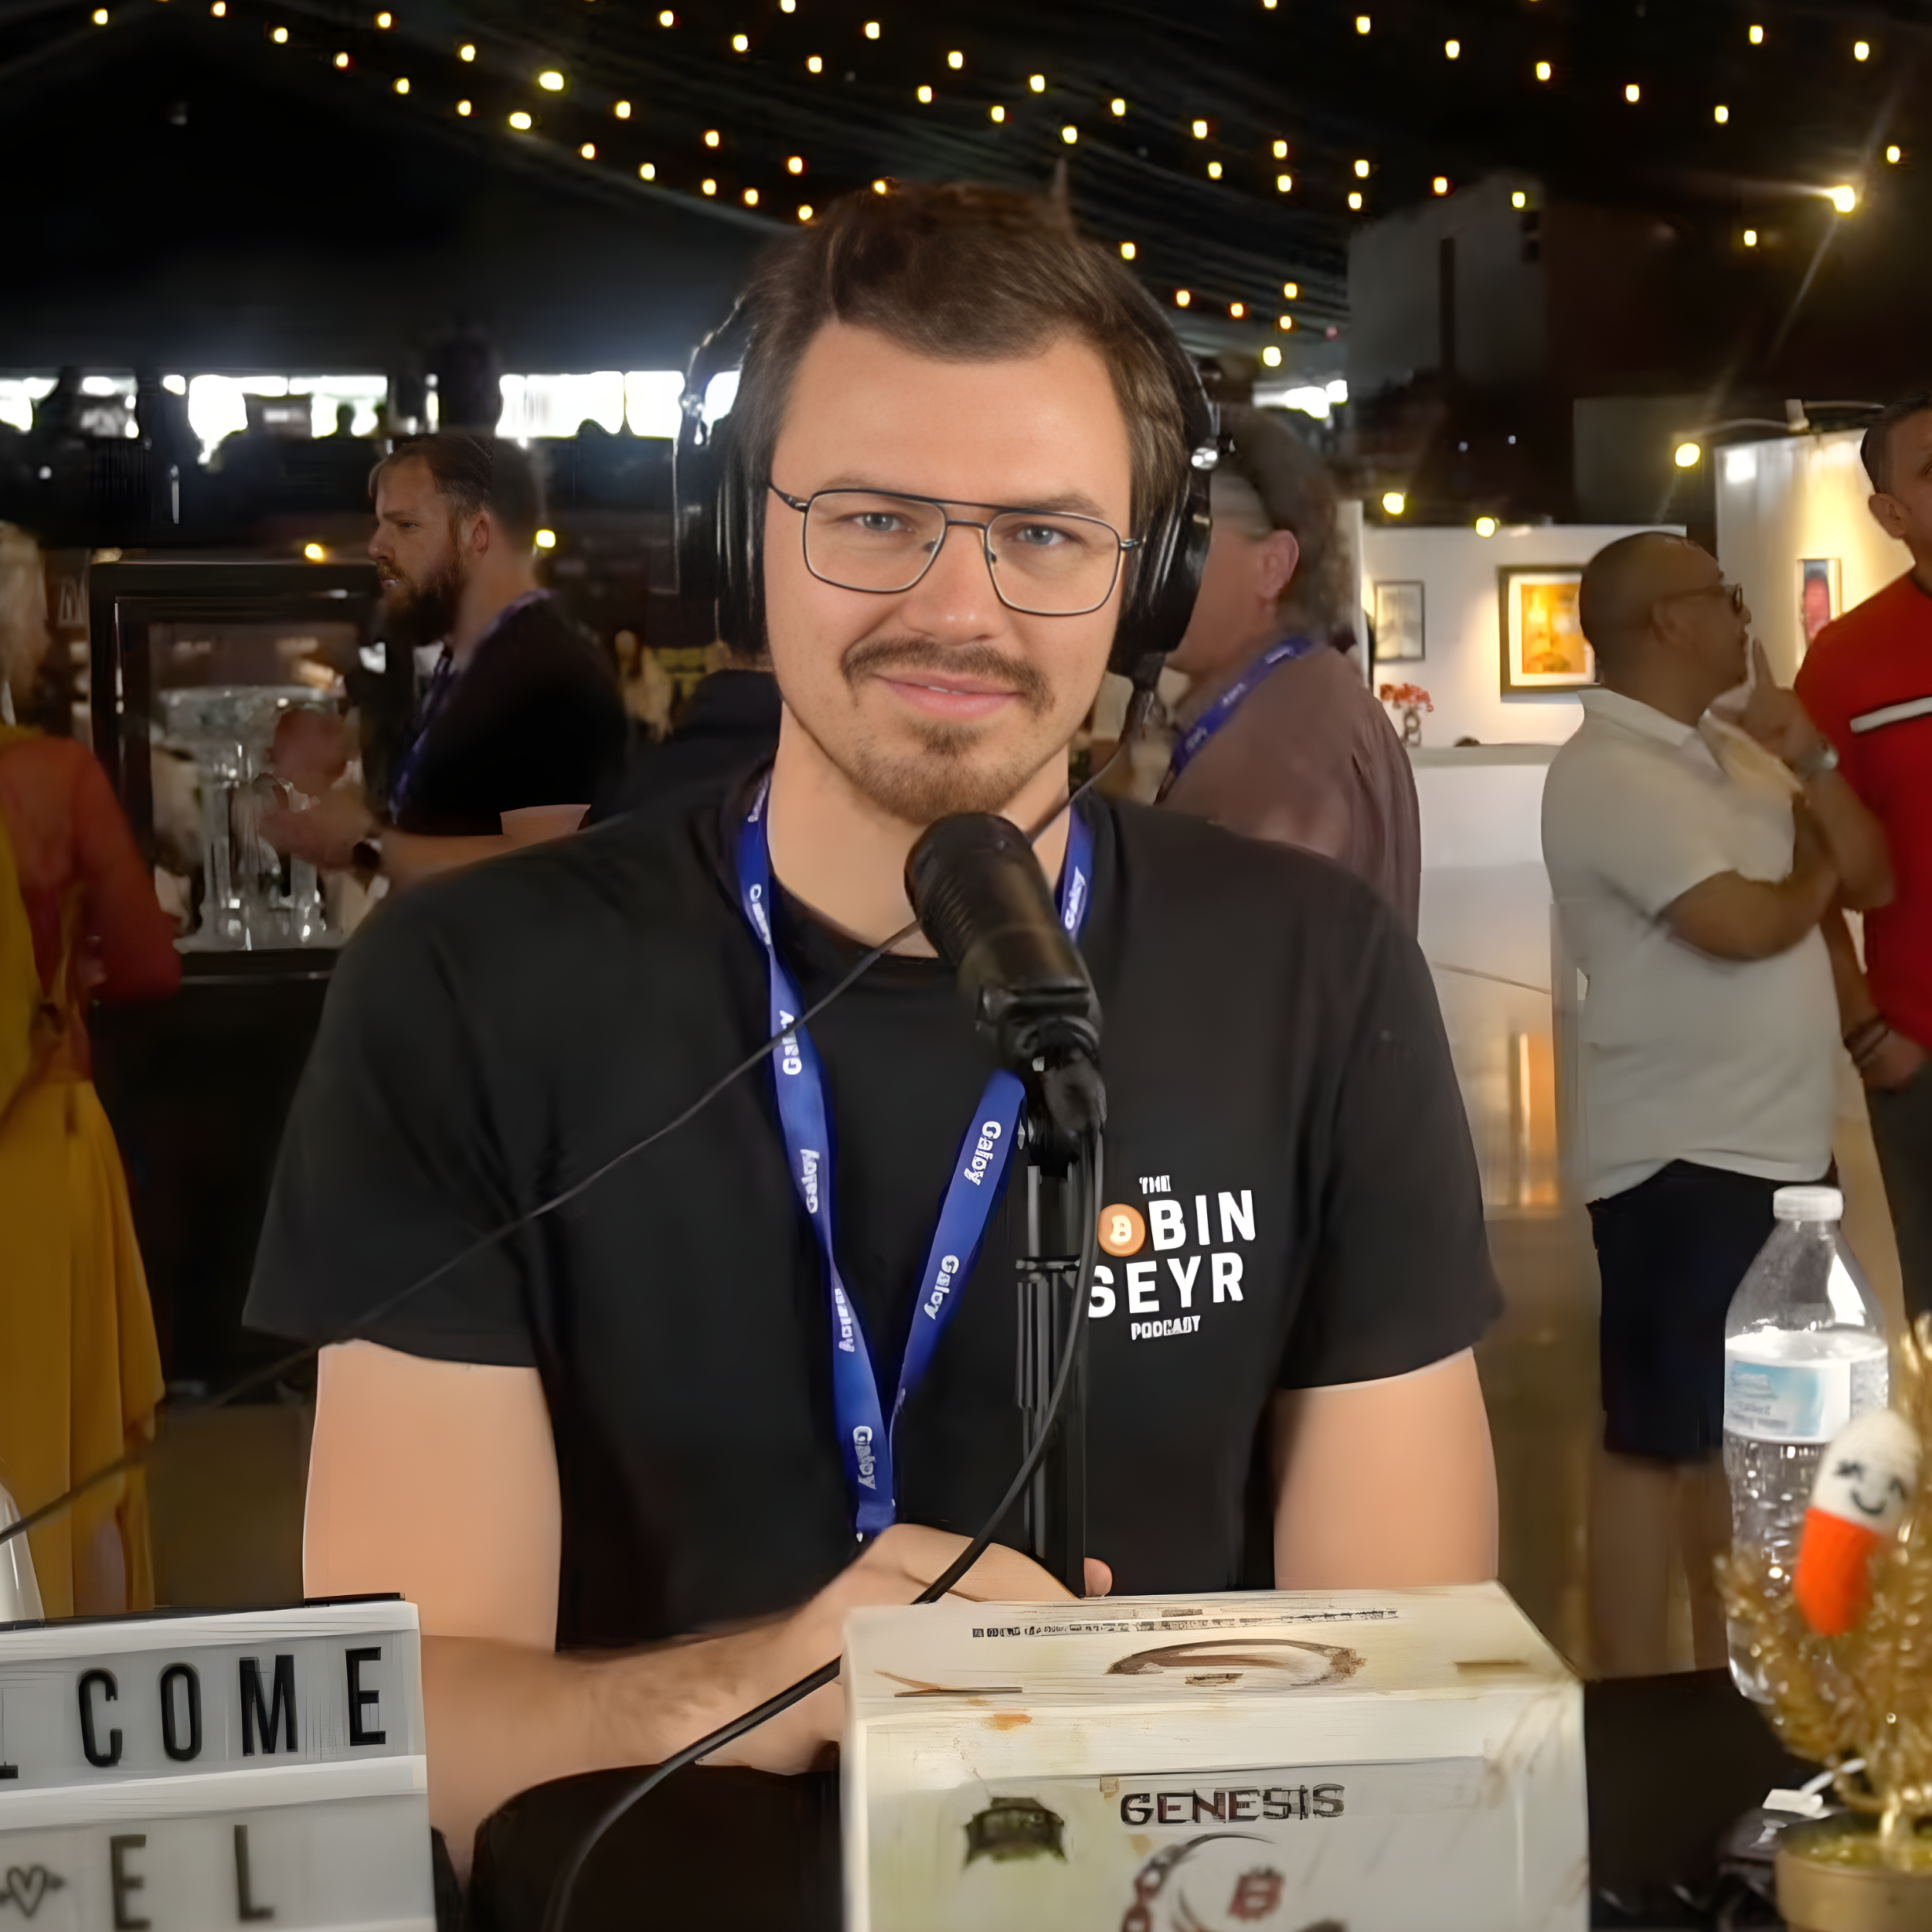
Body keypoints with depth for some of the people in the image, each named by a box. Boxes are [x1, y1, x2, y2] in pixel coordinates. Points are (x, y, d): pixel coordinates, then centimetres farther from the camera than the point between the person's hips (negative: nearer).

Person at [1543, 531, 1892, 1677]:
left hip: (1777, 1149, 9)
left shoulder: (1735, 754, 13)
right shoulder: (1609, 773, -15)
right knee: (1659, 1444, -1)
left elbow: (1873, 878, 11)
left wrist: (1811, 763, -3)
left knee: (1745, 1432, 18)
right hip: (1681, 1161, -9)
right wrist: (1814, 872, -2)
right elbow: (1743, 923, -23)